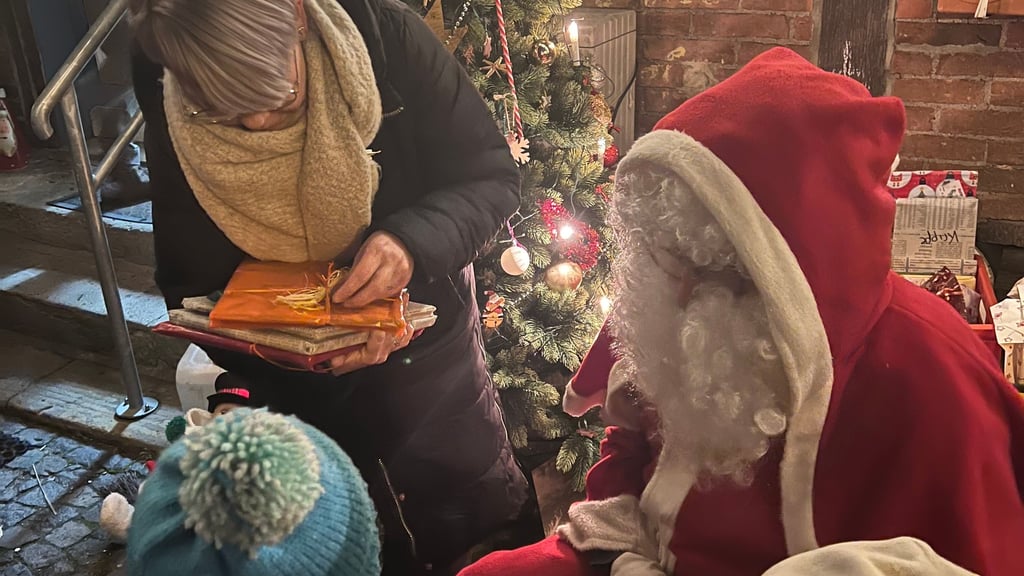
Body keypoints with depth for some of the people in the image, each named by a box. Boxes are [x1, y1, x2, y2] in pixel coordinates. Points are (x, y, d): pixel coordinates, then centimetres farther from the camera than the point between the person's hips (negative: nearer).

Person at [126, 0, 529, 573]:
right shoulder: (172, 120, -19)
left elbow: (495, 175, -17)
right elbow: (193, 287, -11)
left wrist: (414, 239, -37)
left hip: (429, 349, 0)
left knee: (480, 520, 20)